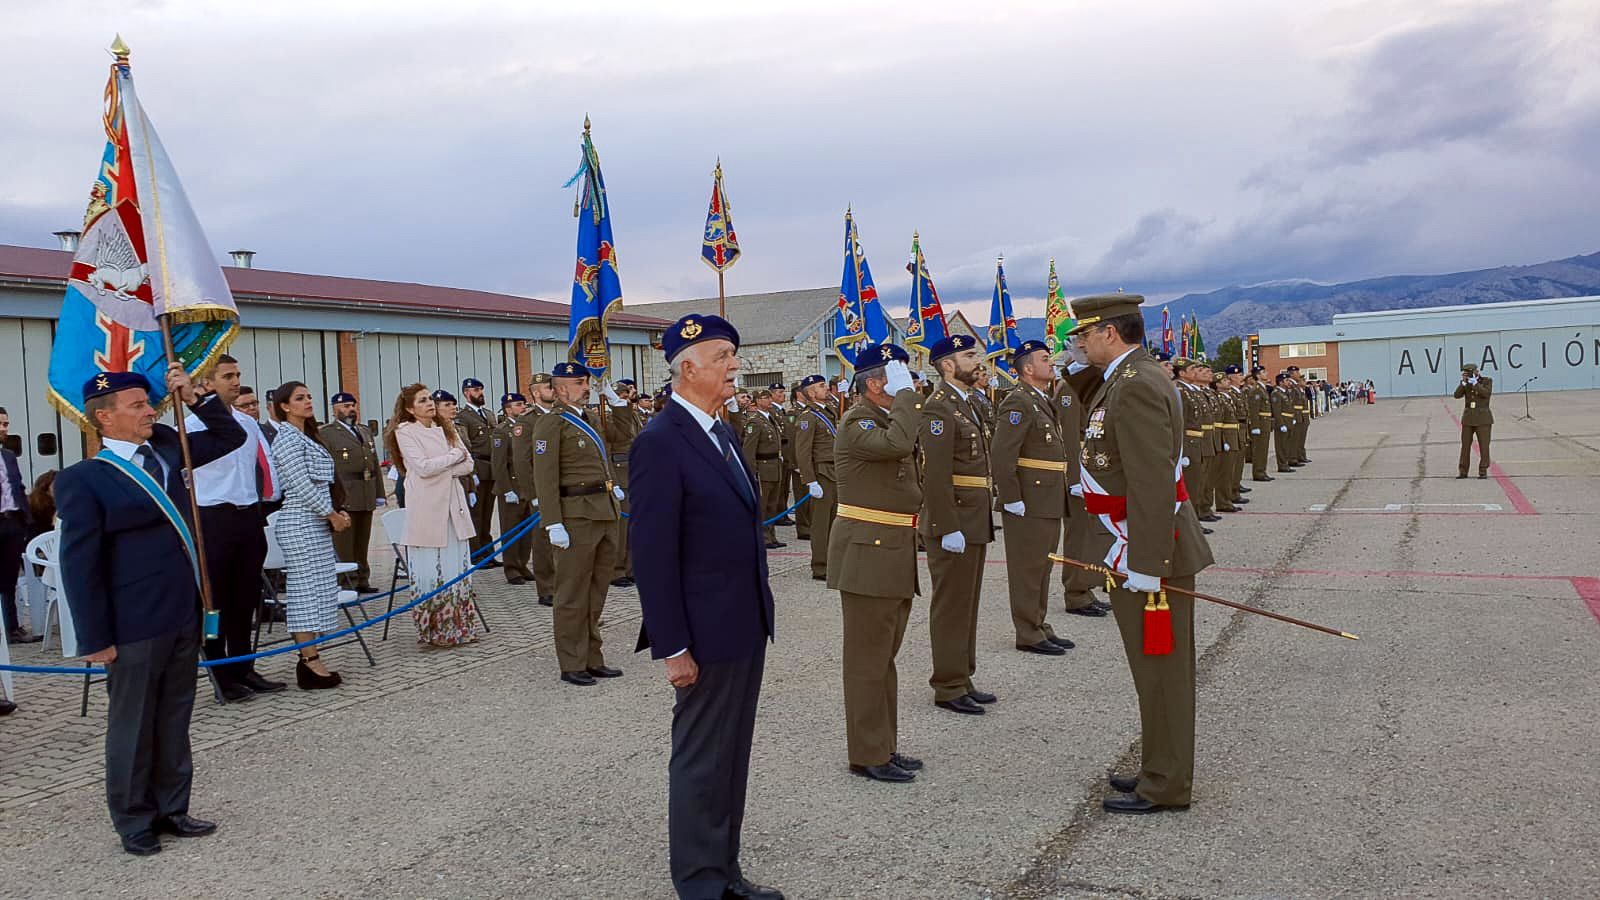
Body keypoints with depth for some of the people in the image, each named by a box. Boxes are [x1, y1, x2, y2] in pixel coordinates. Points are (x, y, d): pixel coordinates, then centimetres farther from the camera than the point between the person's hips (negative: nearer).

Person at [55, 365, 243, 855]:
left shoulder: (166, 449, 8)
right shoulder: (83, 479, -10)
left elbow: (231, 436, 19)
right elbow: (79, 564, -11)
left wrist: (193, 398, 2)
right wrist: (96, 638, -13)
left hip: (184, 617, 6)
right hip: (134, 628, -6)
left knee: (174, 721, 16)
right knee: (133, 727, 8)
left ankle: (171, 809, 28)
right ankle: (134, 822, 22)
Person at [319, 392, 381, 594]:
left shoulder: (366, 432, 18)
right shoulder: (325, 433, -4)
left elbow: (375, 465, 19)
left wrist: (379, 494, 14)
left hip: (367, 499, 7)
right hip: (343, 498, -7)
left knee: (362, 543, 13)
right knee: (344, 545, -2)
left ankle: (362, 580, 19)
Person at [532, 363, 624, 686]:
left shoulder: (588, 422, 18)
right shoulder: (551, 423, -8)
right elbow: (545, 477, -15)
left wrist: (613, 487, 14)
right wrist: (554, 524, -20)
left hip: (604, 515, 9)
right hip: (577, 517, -8)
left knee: (596, 594, 14)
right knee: (573, 596, 0)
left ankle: (592, 659, 23)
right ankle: (571, 665, 8)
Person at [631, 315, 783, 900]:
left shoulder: (721, 432, 11)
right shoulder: (660, 442, -17)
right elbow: (653, 555, -19)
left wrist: (760, 618, 14)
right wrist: (672, 648, -19)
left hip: (748, 627, 9)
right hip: (707, 633, -9)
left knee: (732, 757, 17)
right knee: (701, 760, 6)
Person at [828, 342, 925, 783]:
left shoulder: (889, 417, 16)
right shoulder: (855, 423, -14)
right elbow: (895, 444, -33)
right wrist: (906, 394, -22)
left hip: (896, 553, 10)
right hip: (867, 554, -10)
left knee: (885, 656, 16)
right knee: (869, 660, -1)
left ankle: (885, 746, 26)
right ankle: (868, 755, 9)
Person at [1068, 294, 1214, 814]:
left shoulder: (1136, 386, -20)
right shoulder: (1132, 377, 14)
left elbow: (1152, 484, -26)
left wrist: (1145, 564, -26)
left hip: (1149, 553, -11)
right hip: (1142, 547, 11)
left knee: (1160, 667, 0)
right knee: (1154, 667, 18)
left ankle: (1164, 787, 11)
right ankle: (1160, 770, 30)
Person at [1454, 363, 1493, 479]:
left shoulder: (1487, 381, -3)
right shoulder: (1465, 383, 6)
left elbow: (1486, 394, -19)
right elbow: (1457, 395, -7)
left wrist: (1475, 383, -24)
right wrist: (1464, 382, -17)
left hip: (1483, 418, -3)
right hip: (1468, 418, 3)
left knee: (1484, 445, -4)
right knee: (1465, 445, 3)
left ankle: (1483, 471, 4)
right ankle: (1463, 471, 8)